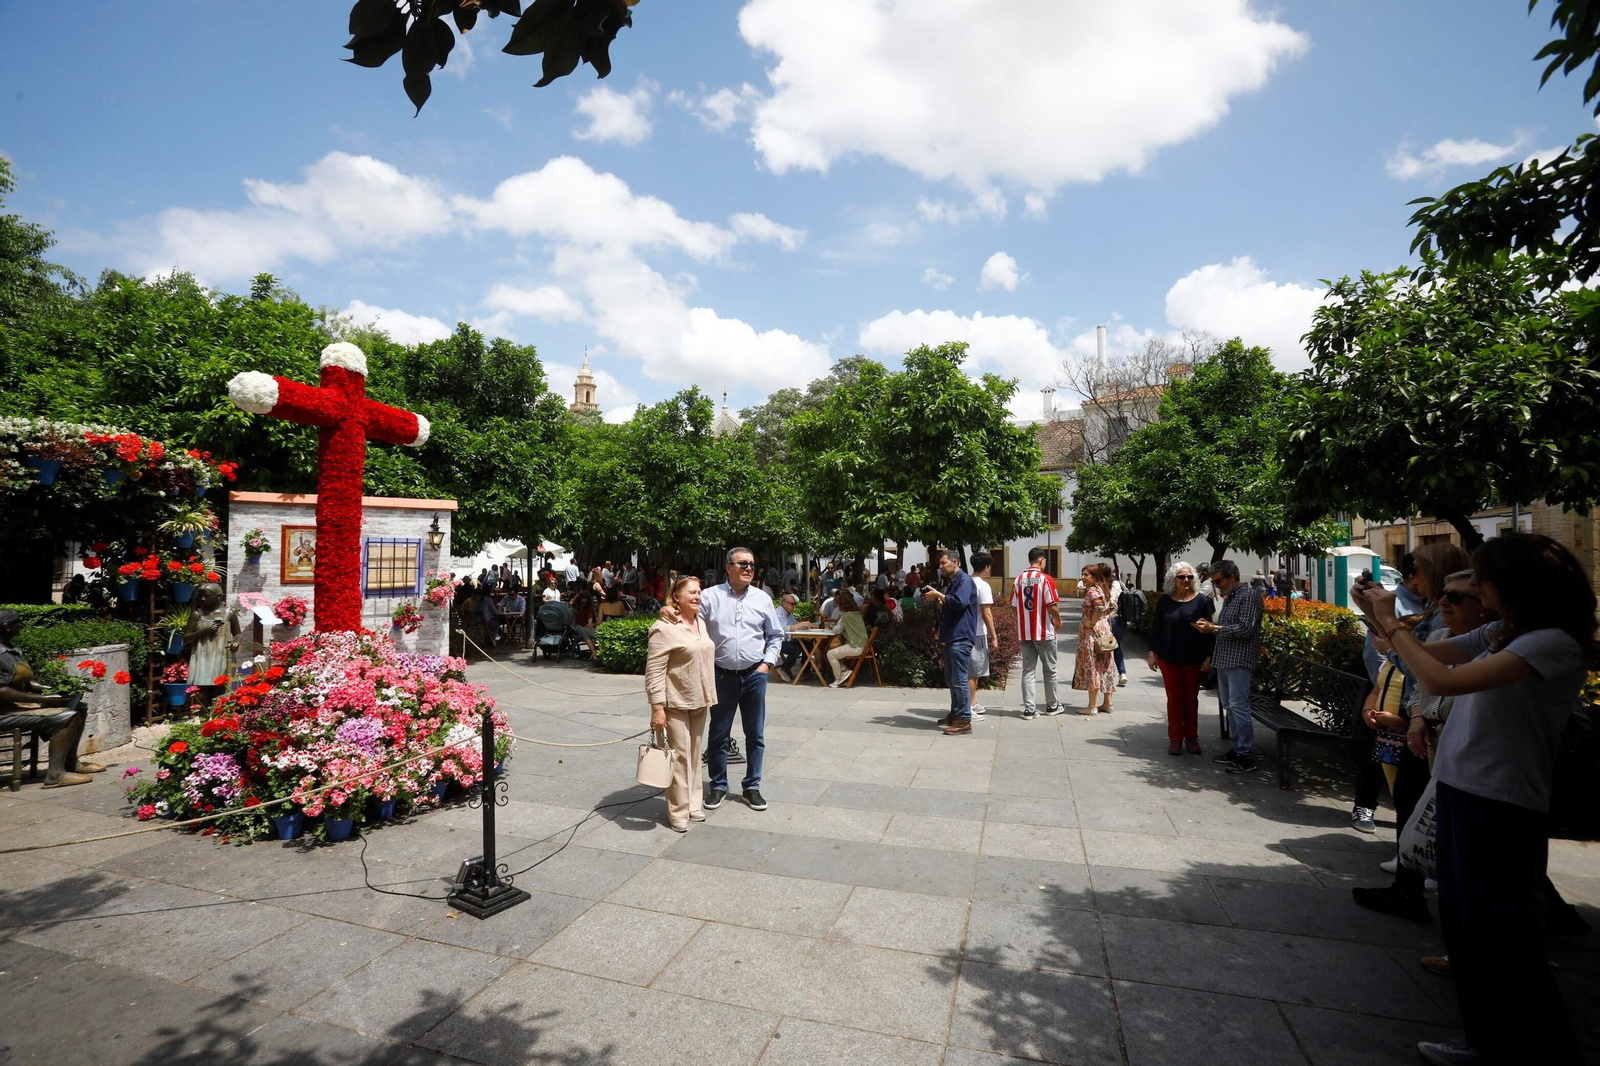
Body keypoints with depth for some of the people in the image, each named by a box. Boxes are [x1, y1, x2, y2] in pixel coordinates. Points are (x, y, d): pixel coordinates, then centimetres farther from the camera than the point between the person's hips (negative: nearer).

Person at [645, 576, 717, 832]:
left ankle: (693, 804, 29)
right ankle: (678, 812, 13)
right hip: (676, 702, -7)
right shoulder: (665, 628, -16)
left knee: (695, 754, 16)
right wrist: (657, 707, -21)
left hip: (699, 701, 7)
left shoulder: (701, 623, 10)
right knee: (680, 756, -1)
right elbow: (654, 671, -18)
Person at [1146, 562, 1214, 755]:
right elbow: (1156, 628, 5)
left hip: (1193, 658, -1)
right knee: (1174, 698, 5)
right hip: (1169, 657, 1)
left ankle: (1191, 737, 23)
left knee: (1191, 698, 10)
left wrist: (1208, 657, -5)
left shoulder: (1202, 601, -3)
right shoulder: (1165, 600, 1)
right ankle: (1175, 738, 13)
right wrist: (1152, 653, 1)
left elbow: (1208, 630, -2)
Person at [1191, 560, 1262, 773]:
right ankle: (1237, 748, 21)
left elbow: (1245, 628, -18)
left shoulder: (1249, 596, -9)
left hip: (1239, 660, -9)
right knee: (1228, 705, 12)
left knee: (1238, 705, -10)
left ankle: (1246, 757, -5)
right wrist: (1209, 626, 5)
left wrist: (1214, 628, -16)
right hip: (1224, 659, 10)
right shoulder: (1228, 597, 18)